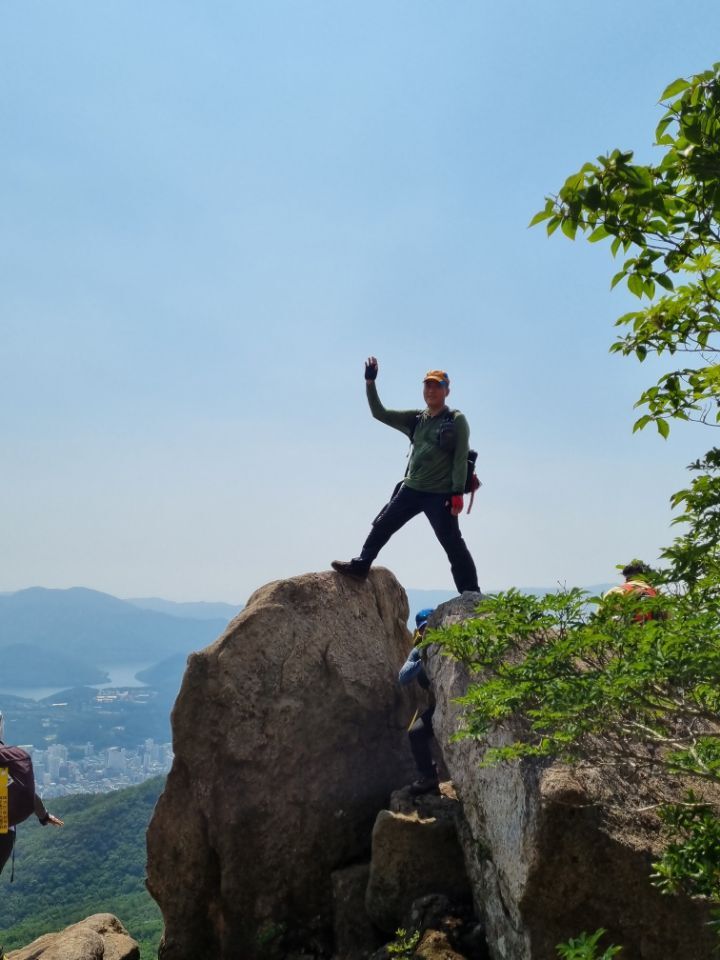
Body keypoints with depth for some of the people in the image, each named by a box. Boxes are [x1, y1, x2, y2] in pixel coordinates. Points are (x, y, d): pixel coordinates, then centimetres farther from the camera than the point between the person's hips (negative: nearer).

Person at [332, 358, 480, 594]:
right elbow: (380, 413, 10)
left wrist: (457, 492, -17)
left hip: (440, 494, -6)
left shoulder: (456, 421, -3)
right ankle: (360, 565, 27)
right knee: (382, 525, 12)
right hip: (411, 489, 6)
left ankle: (471, 594, 3)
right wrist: (370, 382, 0)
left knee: (453, 544, -4)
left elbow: (461, 459, -9)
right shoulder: (415, 419, 12)